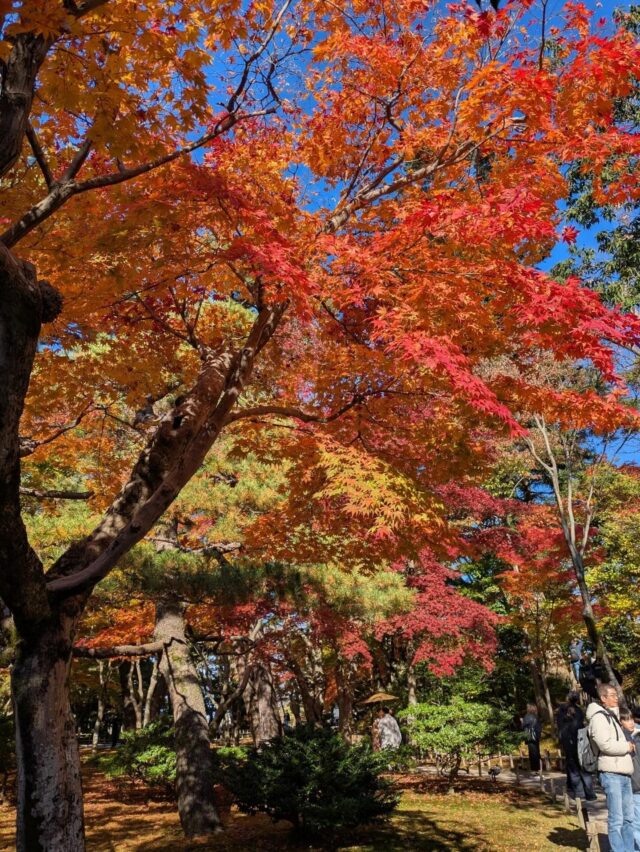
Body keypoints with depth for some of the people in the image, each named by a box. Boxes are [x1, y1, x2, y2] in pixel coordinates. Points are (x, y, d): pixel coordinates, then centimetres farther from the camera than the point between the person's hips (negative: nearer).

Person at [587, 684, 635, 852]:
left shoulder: (611, 716, 20)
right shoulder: (598, 717, -11)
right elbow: (605, 745, -20)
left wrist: (627, 747, 7)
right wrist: (627, 746, -8)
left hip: (623, 774, 9)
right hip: (611, 774, -9)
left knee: (628, 818, 12)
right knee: (616, 820, -7)